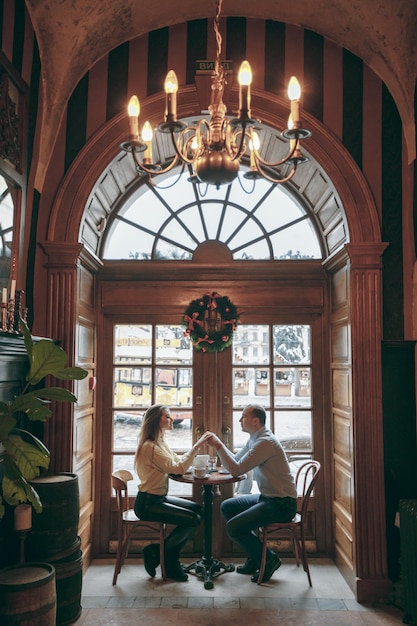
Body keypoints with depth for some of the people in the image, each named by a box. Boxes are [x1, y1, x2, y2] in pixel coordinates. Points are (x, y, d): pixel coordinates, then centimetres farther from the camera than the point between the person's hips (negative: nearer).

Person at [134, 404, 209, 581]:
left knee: (198, 509, 5)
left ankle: (171, 559, 12)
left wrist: (197, 447, -1)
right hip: (147, 503, -10)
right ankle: (156, 552, 3)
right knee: (193, 520, -15)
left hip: (159, 498, 10)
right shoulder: (150, 446, -22)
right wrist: (196, 446, -23)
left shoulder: (160, 443, 11)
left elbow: (178, 460, 11)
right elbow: (179, 468, -25)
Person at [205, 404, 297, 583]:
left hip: (282, 503, -10)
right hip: (268, 497, 10)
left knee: (233, 528, -18)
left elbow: (237, 469, -26)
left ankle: (269, 560, 4)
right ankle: (255, 557, 18)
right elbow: (235, 460, 15)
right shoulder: (254, 439, 10)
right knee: (226, 507, 13)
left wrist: (218, 445, -21)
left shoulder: (265, 442, -22)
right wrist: (218, 445, 2)